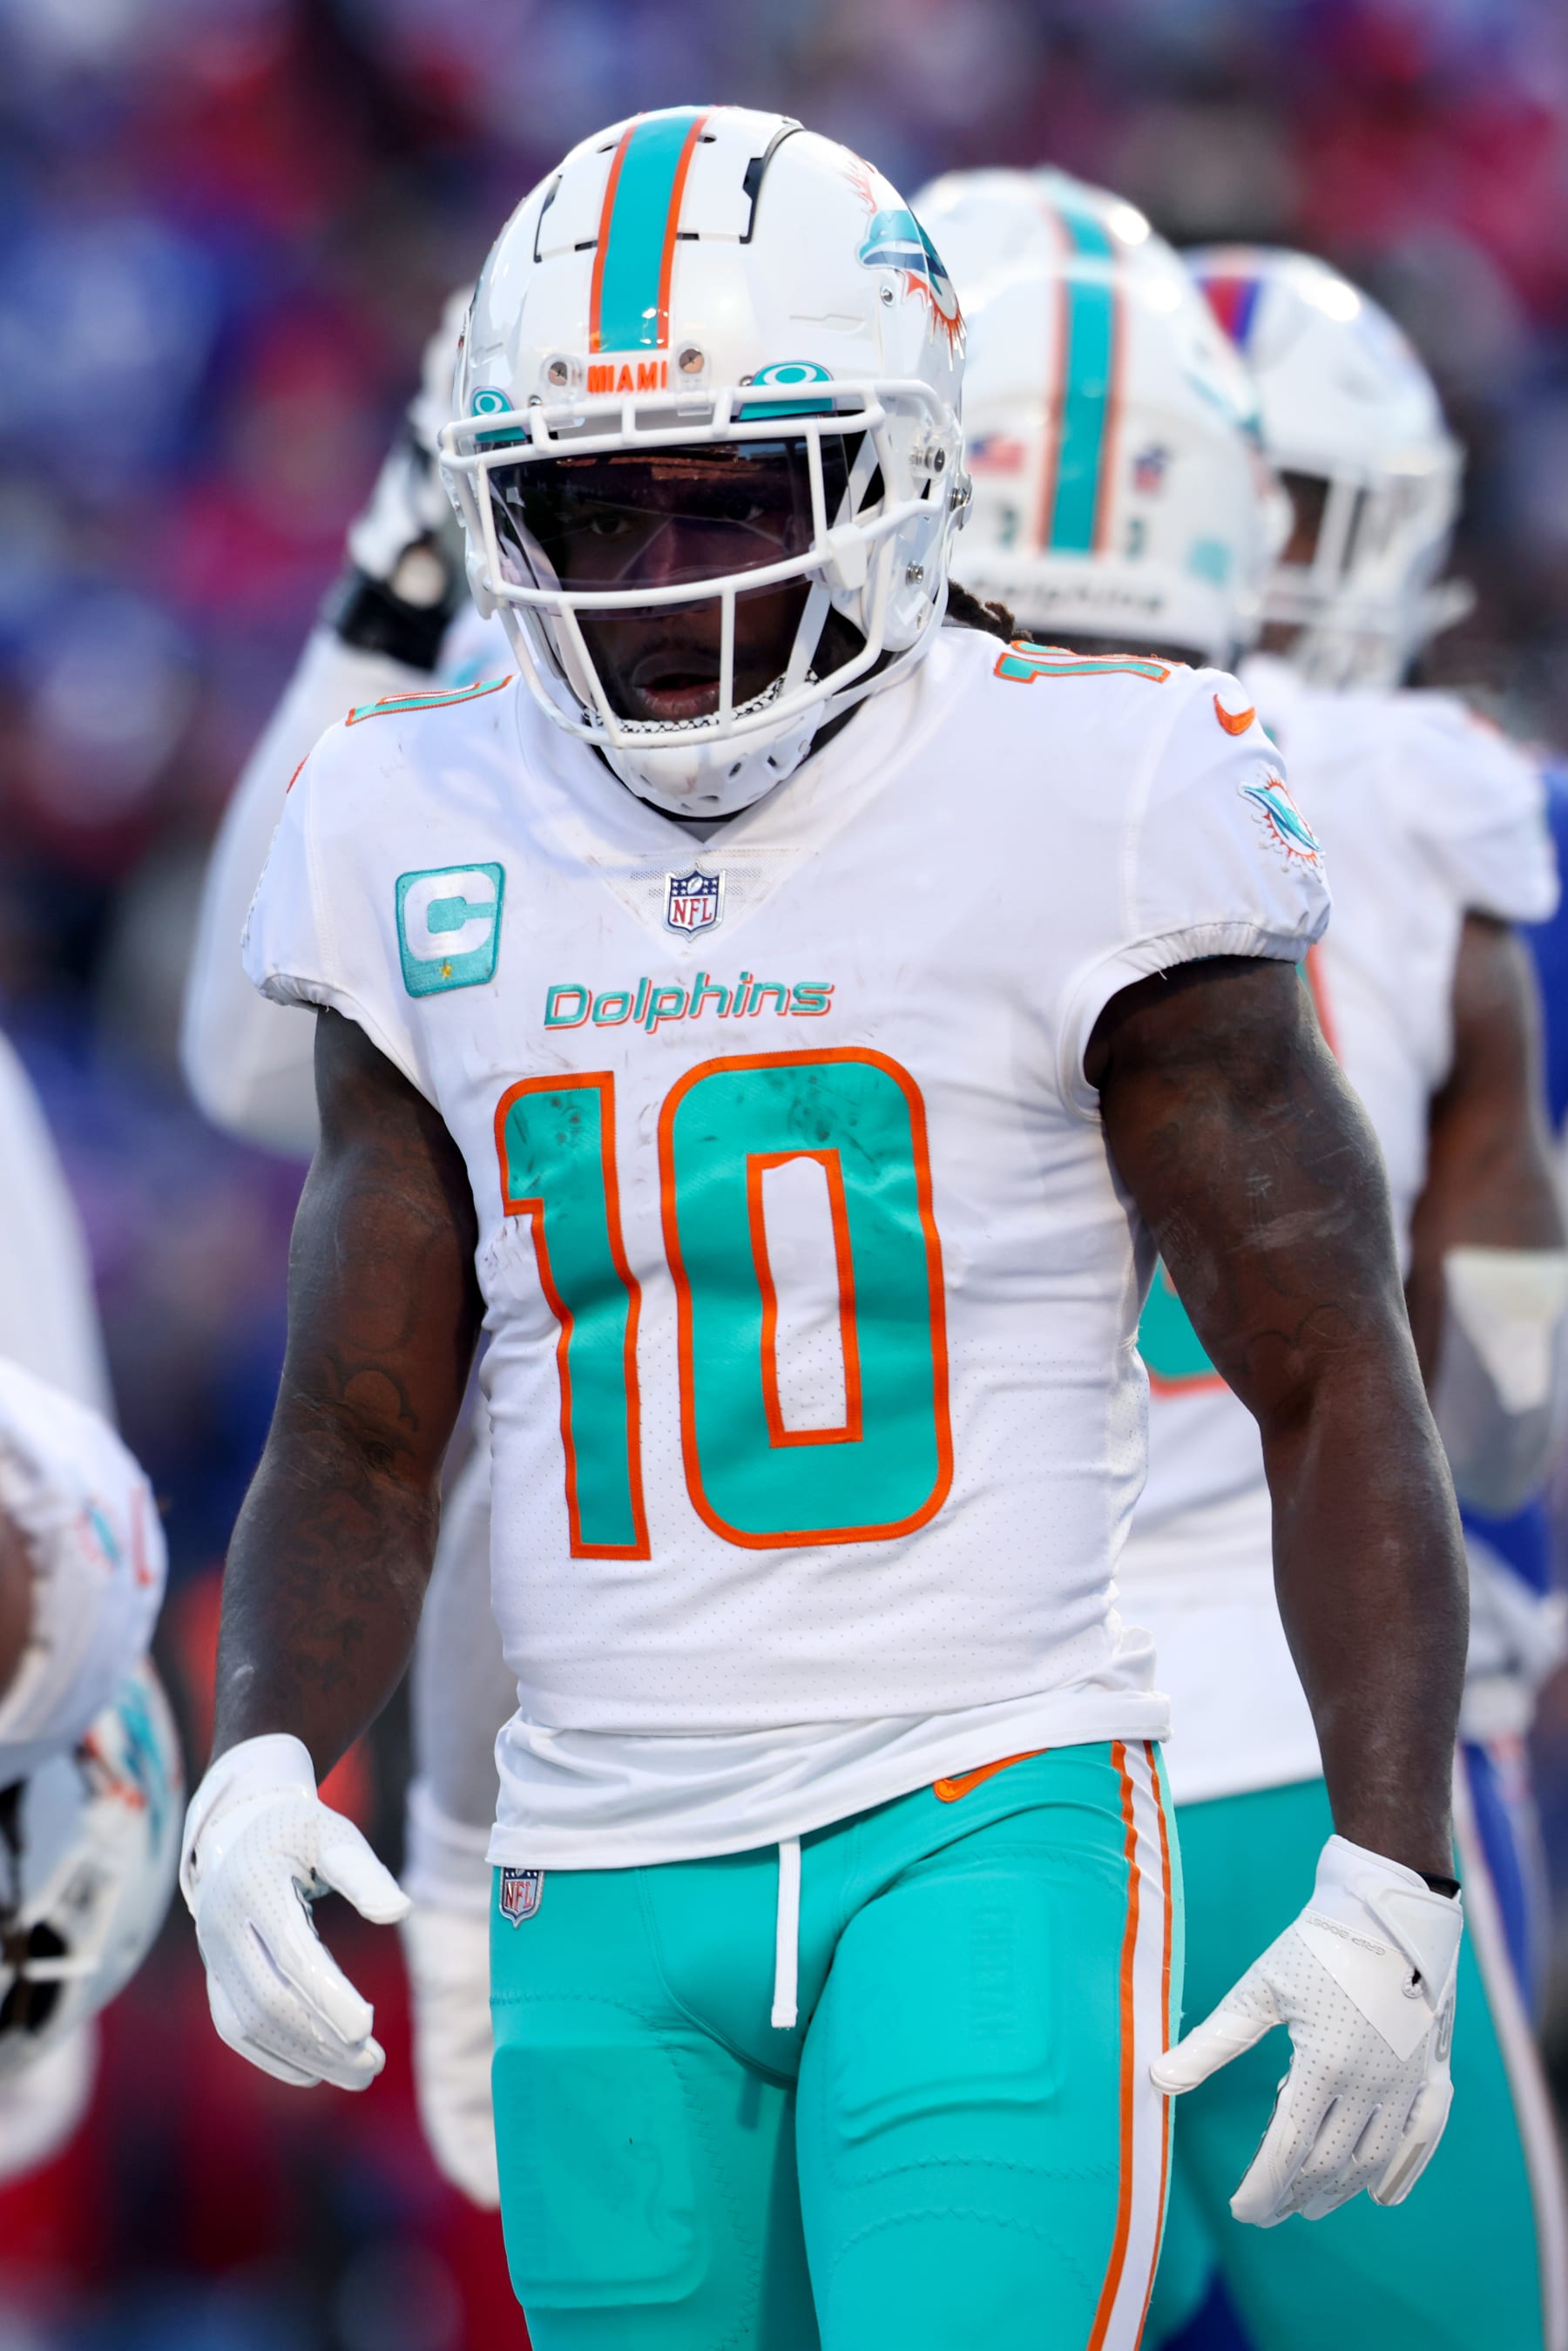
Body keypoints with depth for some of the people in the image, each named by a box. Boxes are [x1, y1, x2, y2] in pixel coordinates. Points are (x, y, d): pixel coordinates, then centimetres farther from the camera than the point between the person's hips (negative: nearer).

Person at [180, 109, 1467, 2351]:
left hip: (983, 1827, -4)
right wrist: (255, 1765, -7)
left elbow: (1334, 1384, -2)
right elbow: (357, 1447, 13)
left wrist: (1391, 1883, -10)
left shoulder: (1080, 820, -5)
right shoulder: (434, 862, 7)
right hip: (605, 1889, 4)